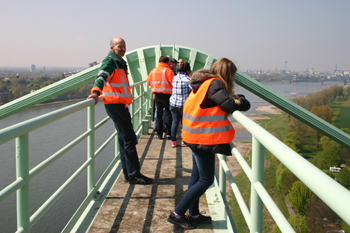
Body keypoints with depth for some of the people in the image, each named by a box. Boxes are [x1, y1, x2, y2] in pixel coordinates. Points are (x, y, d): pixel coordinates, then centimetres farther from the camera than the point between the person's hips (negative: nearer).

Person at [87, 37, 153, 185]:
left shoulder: (120, 62, 19)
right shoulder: (109, 61, -11)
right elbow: (102, 77, -29)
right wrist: (96, 92, -46)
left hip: (120, 105, 10)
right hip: (115, 104, -10)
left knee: (124, 139, 13)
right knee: (129, 140, -9)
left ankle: (128, 174, 20)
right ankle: (134, 175, -4)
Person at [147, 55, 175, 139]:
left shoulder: (153, 71, 8)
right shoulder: (168, 70, -8)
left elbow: (148, 81, 12)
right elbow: (173, 82, -13)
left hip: (157, 94, 4)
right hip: (166, 94, -4)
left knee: (159, 114, 9)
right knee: (168, 113, 5)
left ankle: (159, 134, 9)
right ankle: (168, 133, 1)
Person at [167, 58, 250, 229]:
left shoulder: (204, 83, 13)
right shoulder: (215, 84, -17)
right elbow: (230, 105, -24)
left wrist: (233, 99, 5)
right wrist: (241, 100, -3)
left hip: (195, 136, 10)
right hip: (203, 139, -10)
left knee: (197, 176, 18)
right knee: (206, 180, 0)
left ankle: (194, 215, 29)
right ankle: (177, 214, 5)